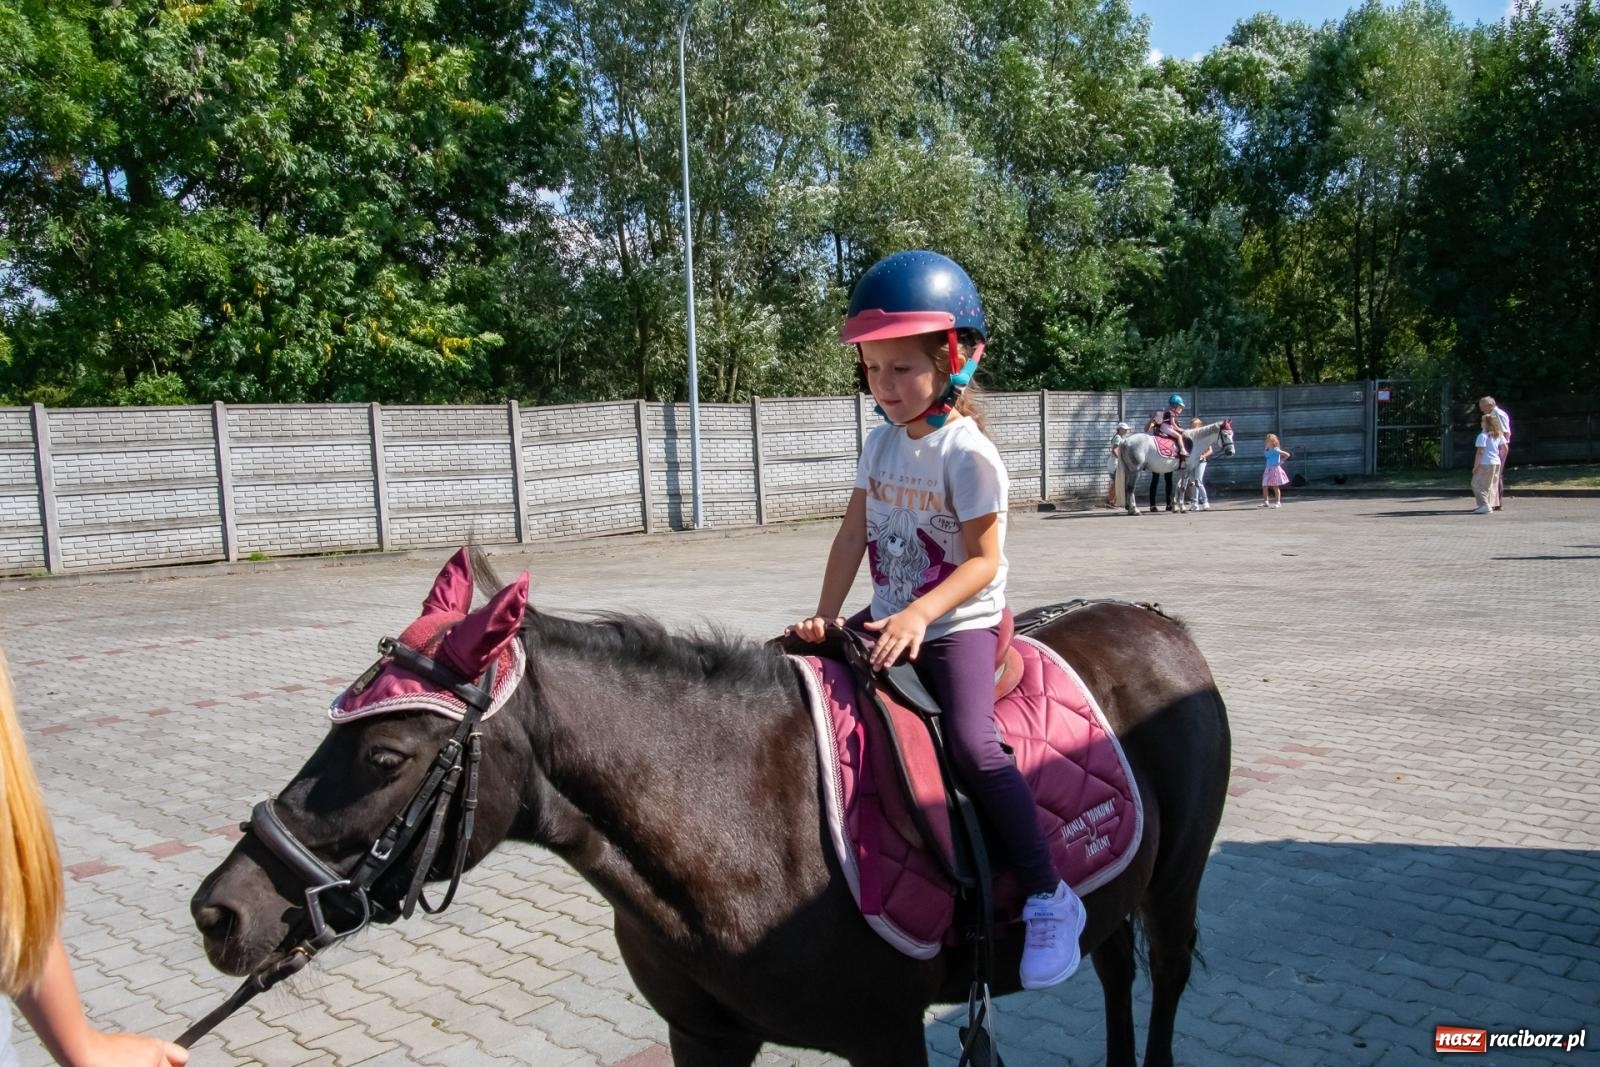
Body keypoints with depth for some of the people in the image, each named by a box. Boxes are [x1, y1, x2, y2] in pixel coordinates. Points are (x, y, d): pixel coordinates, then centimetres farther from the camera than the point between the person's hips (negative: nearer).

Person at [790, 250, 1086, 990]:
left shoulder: (967, 453, -15)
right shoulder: (882, 442, 6)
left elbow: (983, 560, -18)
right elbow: (853, 534, 5)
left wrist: (920, 616, -30)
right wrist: (825, 617, -5)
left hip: (960, 623, -8)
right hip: (889, 618, 8)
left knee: (972, 742, -24)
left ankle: (1050, 900, -10)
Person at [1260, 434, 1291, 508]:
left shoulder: (1276, 450, -13)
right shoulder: (1267, 451, 8)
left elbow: (1287, 455, -12)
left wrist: (1281, 461, -8)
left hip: (1275, 469, -7)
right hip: (1268, 470, 7)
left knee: (1275, 487, -1)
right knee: (1264, 486, 1)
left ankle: (1278, 502, 8)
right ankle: (1266, 502, 13)